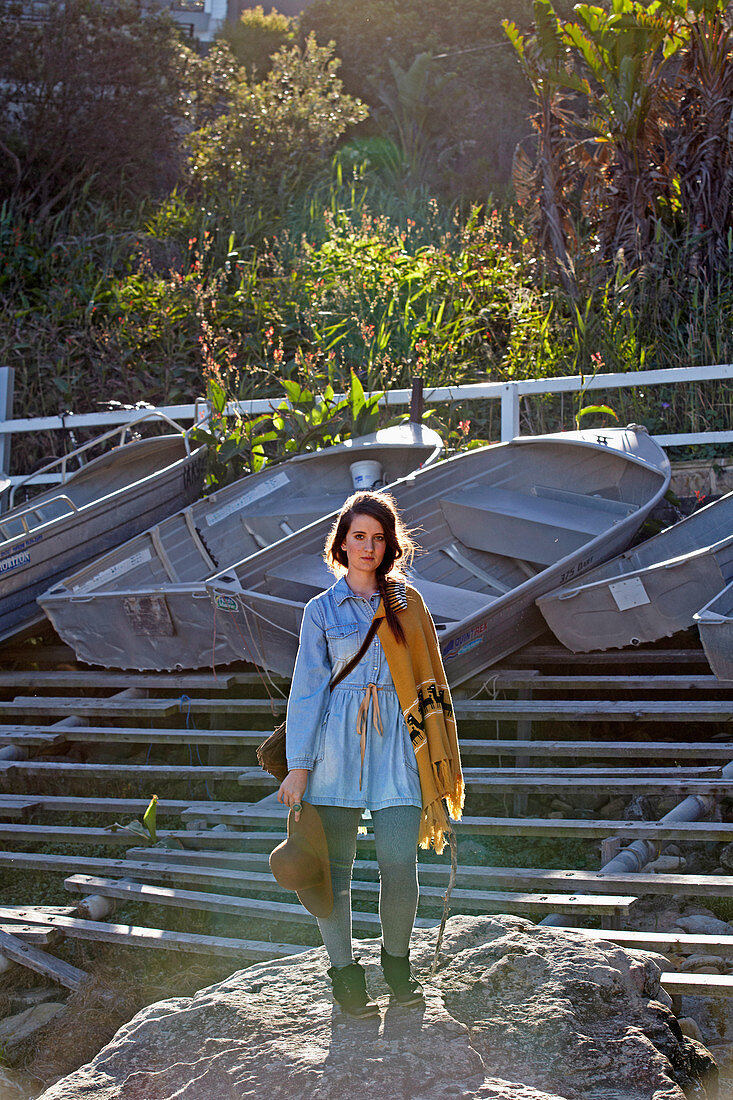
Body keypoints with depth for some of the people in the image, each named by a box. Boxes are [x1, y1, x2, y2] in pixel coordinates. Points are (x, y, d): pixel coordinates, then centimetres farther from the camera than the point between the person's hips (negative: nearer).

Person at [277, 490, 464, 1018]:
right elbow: (308, 687, 5)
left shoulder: (408, 603, 13)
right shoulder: (322, 610, 9)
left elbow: (429, 678, 14)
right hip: (337, 741, -1)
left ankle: (397, 960, 18)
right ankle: (344, 971, 16)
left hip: (397, 741, 1)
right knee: (334, 864, 0)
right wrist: (298, 767, -1)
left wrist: (438, 755, 7)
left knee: (400, 866, -6)